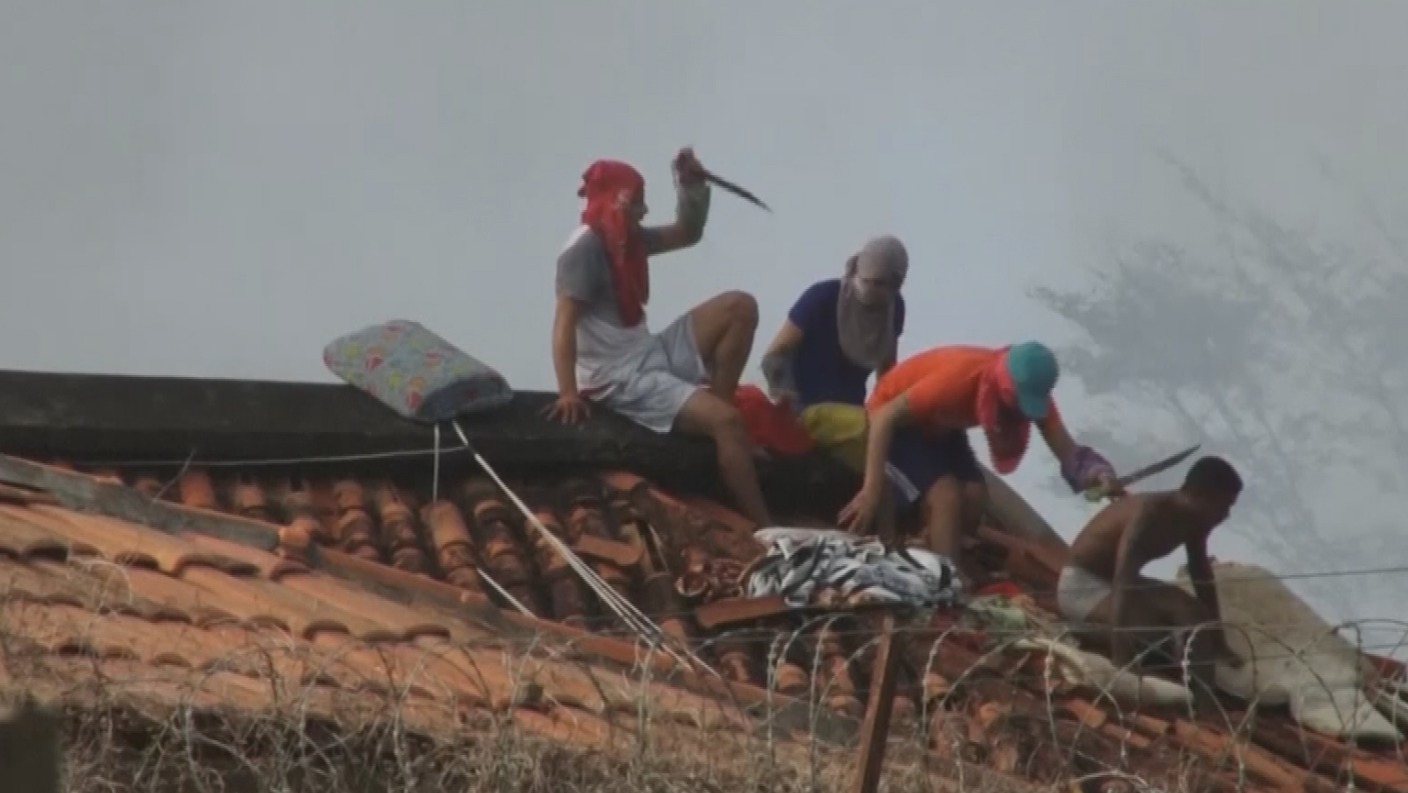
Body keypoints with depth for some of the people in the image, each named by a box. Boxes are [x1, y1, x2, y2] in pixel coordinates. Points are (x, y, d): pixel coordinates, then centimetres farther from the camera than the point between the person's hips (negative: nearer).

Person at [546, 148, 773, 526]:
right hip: (620, 378, -9)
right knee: (726, 421, -25)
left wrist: (693, 187, 6)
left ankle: (715, 401, -1)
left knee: (740, 307, 1)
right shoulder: (584, 249, -17)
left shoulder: (628, 238, 10)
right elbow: (564, 323, -25)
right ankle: (764, 530, -23)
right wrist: (568, 392, -34)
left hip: (654, 355, 9)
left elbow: (687, 234, 24)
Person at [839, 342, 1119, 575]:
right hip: (896, 418, -7)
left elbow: (1067, 451, -21)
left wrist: (1096, 472, -44)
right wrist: (872, 489, -37)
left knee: (975, 497, -13)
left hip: (940, 424, 7)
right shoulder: (962, 377, -39)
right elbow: (885, 417, -34)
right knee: (947, 496, -25)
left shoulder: (1030, 388, -20)